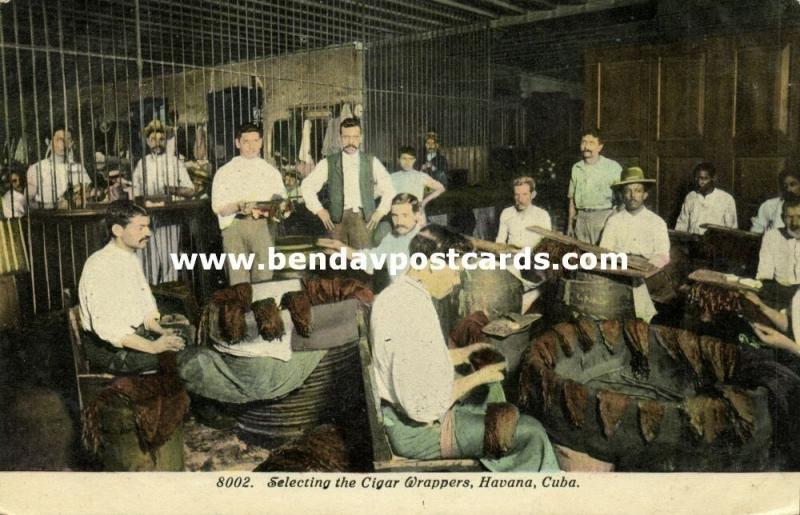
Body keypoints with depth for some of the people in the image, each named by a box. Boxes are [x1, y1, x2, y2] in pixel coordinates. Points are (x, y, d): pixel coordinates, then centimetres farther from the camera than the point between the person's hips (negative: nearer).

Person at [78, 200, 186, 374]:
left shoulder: (133, 260, 11)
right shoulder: (99, 265, -17)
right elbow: (106, 326, -26)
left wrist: (162, 332, -6)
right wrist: (152, 347, -31)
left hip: (137, 336, 8)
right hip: (110, 349, -8)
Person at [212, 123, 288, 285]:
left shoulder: (271, 172, 14)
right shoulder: (225, 172, 9)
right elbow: (218, 207, 1)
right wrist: (238, 207, -18)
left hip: (262, 226, 1)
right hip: (235, 226, -1)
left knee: (264, 279, -4)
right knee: (239, 282, -4)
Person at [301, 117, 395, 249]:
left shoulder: (371, 162, 9)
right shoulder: (329, 163, 8)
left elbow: (388, 189, 14)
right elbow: (307, 186, 9)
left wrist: (380, 211, 4)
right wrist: (319, 210, 2)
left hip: (364, 219, 0)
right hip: (337, 220, 0)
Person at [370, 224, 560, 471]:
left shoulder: (394, 293, 1)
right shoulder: (415, 313, -30)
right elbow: (425, 406, -29)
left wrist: (462, 354, 9)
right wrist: (478, 376, -16)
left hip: (401, 406, 10)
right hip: (418, 431, -10)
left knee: (491, 387, 27)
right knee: (531, 432, -5)